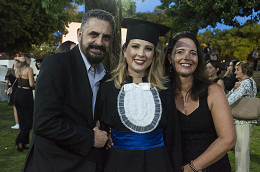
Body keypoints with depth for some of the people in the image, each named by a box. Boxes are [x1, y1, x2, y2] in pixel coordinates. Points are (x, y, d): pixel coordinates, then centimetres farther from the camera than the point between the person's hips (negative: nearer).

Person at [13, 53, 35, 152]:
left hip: (17, 94, 7)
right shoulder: (29, 69, -13)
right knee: (29, 120, 3)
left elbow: (15, 60, 29)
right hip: (26, 95, -7)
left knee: (22, 120, 13)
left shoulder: (17, 69, 7)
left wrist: (18, 59, 8)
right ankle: (20, 141, -7)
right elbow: (31, 84, -18)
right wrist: (35, 85, 3)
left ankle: (24, 144, 19)